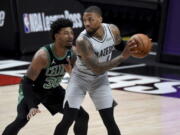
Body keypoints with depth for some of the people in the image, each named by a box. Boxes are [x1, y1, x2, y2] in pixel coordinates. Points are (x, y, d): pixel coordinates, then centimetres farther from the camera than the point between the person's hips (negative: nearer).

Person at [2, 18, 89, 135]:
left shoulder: (72, 54, -17)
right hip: (32, 89, -6)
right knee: (22, 119, -29)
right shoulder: (43, 55, -34)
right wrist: (31, 106, -40)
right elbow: (27, 81, -31)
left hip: (53, 90, 6)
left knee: (82, 116, 1)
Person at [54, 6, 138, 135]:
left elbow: (119, 44, 10)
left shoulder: (113, 29, -15)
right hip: (80, 79, -4)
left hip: (100, 80, 4)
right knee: (67, 120, -8)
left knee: (110, 122, -1)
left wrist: (130, 46, -11)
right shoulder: (83, 41, -33)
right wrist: (123, 57, -41)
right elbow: (97, 69, -37)